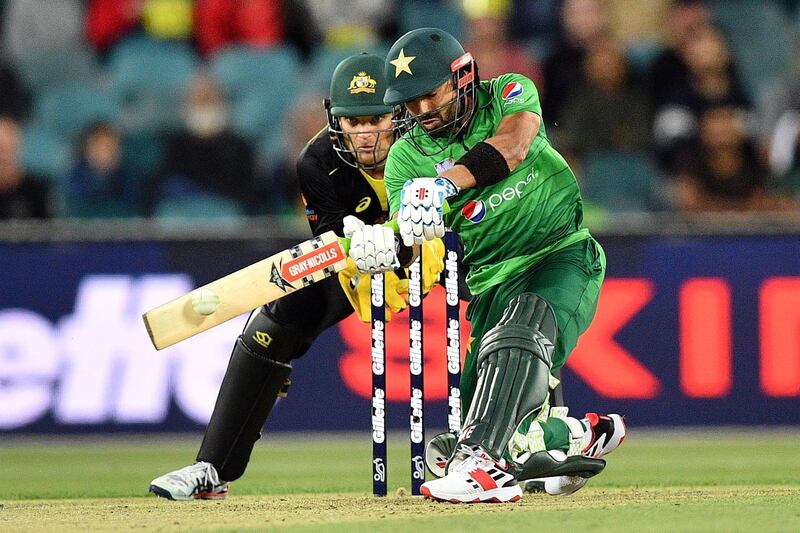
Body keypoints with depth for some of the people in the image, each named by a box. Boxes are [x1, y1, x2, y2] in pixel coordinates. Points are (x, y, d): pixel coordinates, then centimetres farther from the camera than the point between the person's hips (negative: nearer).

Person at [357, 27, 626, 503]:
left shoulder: (509, 94, -3)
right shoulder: (406, 158, 1)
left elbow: (512, 146, -26)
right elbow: (409, 237, -9)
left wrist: (446, 183, -40)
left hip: (563, 255, -4)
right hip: (492, 283, 4)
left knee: (521, 327, -37)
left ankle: (483, 461, -49)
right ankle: (581, 435, 25)